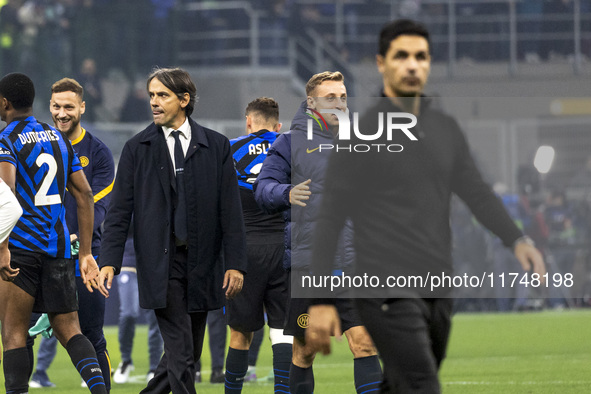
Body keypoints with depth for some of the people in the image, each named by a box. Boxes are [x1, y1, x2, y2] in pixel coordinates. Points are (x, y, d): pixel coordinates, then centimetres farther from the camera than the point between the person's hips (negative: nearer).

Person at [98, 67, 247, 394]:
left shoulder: (216, 146, 6)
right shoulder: (137, 149, 5)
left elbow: (230, 209, 4)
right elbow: (120, 210, 3)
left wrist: (235, 263, -3)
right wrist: (109, 261, -8)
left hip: (202, 265, 2)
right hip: (161, 264, -2)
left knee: (191, 351, 7)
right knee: (180, 352, -11)